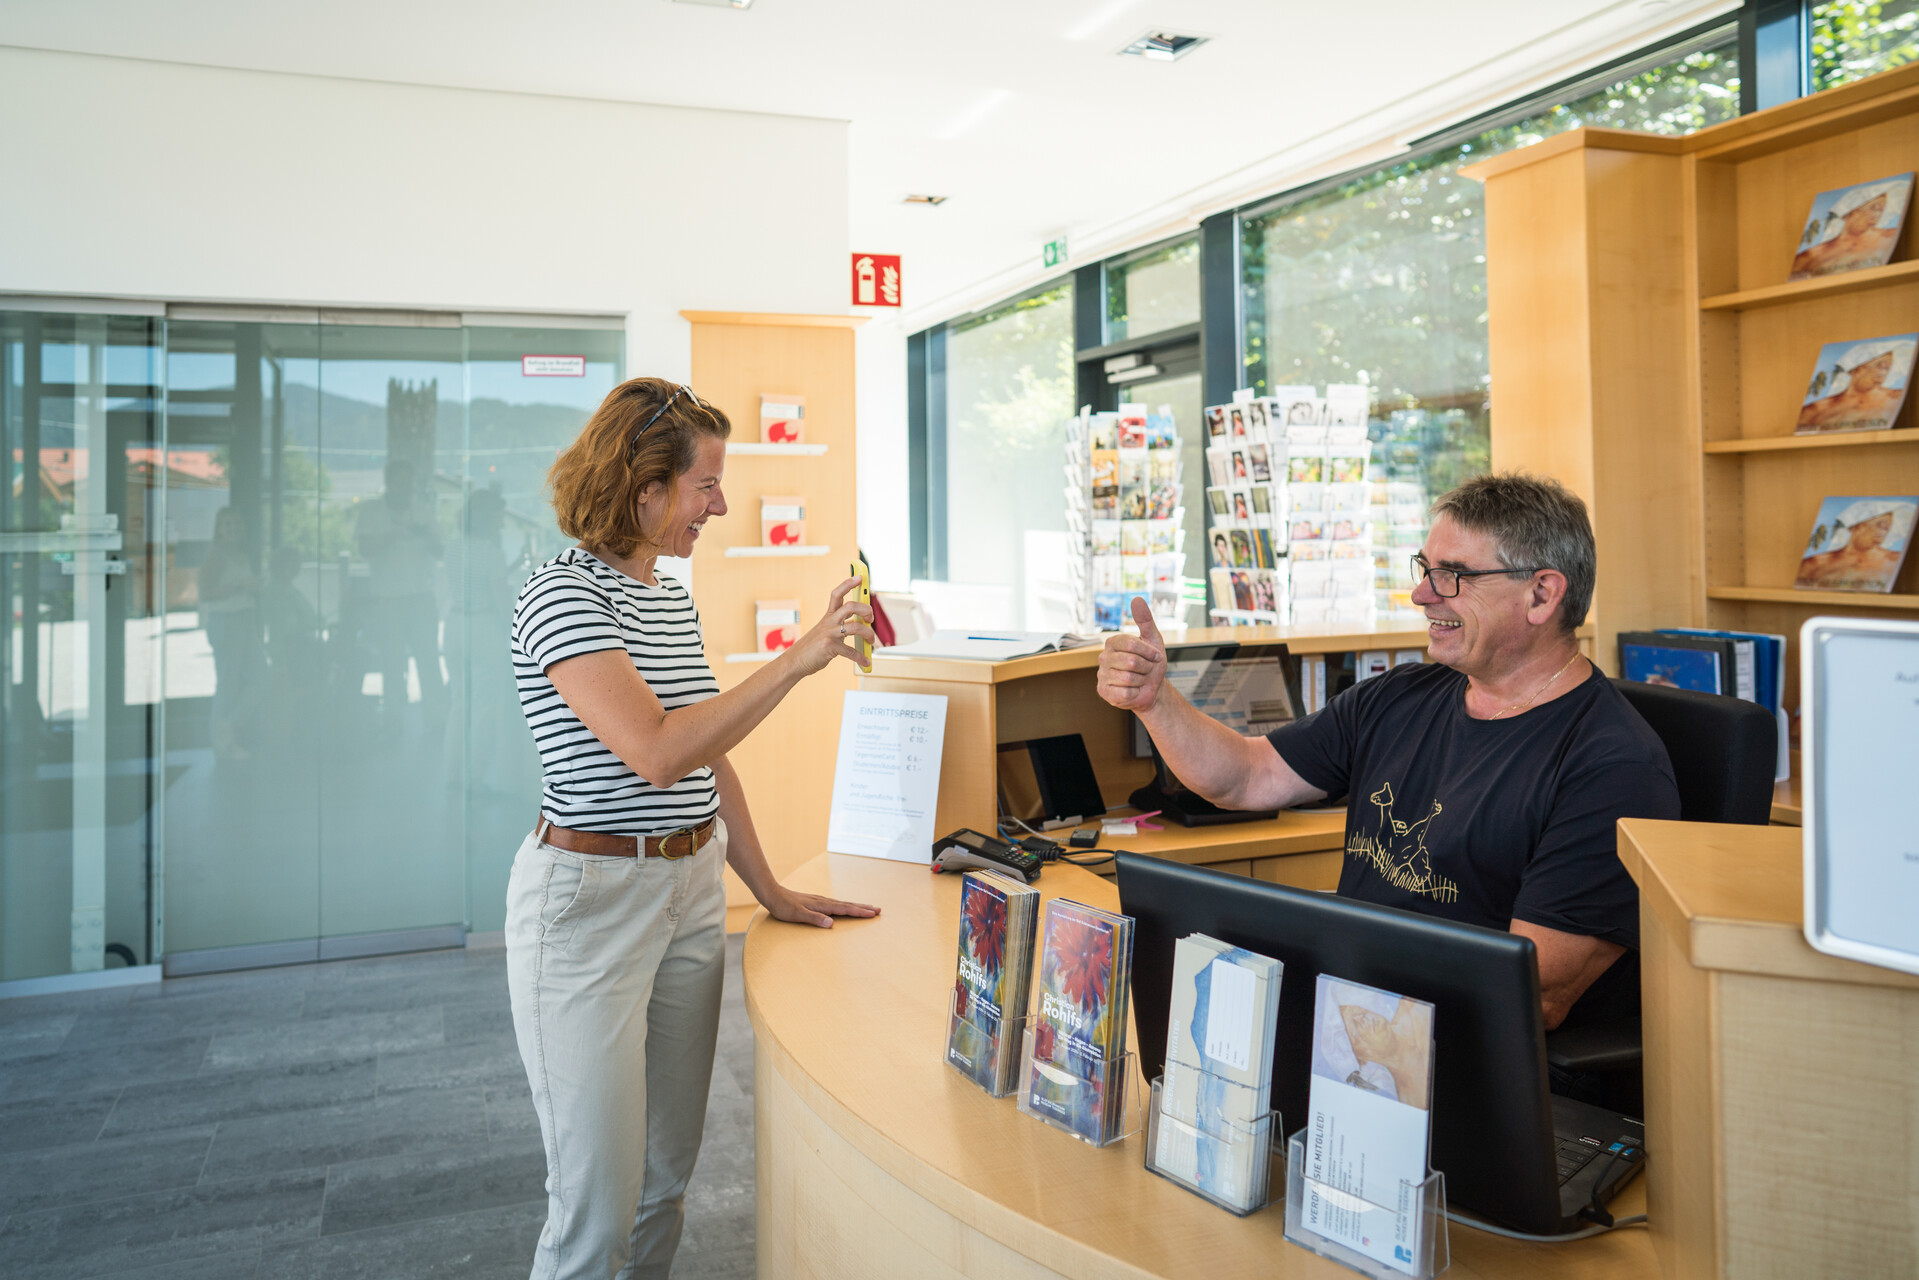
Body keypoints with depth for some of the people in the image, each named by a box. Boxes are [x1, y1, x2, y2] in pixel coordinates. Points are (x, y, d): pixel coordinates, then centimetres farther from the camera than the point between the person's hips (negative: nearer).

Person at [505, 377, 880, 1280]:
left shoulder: (673, 599, 12)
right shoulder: (561, 595, -14)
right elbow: (658, 753, -26)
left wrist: (770, 891, 17)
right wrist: (798, 660, -22)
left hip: (691, 892, 8)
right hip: (590, 899, -8)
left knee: (666, 1179, 16)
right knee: (597, 1206, 0)